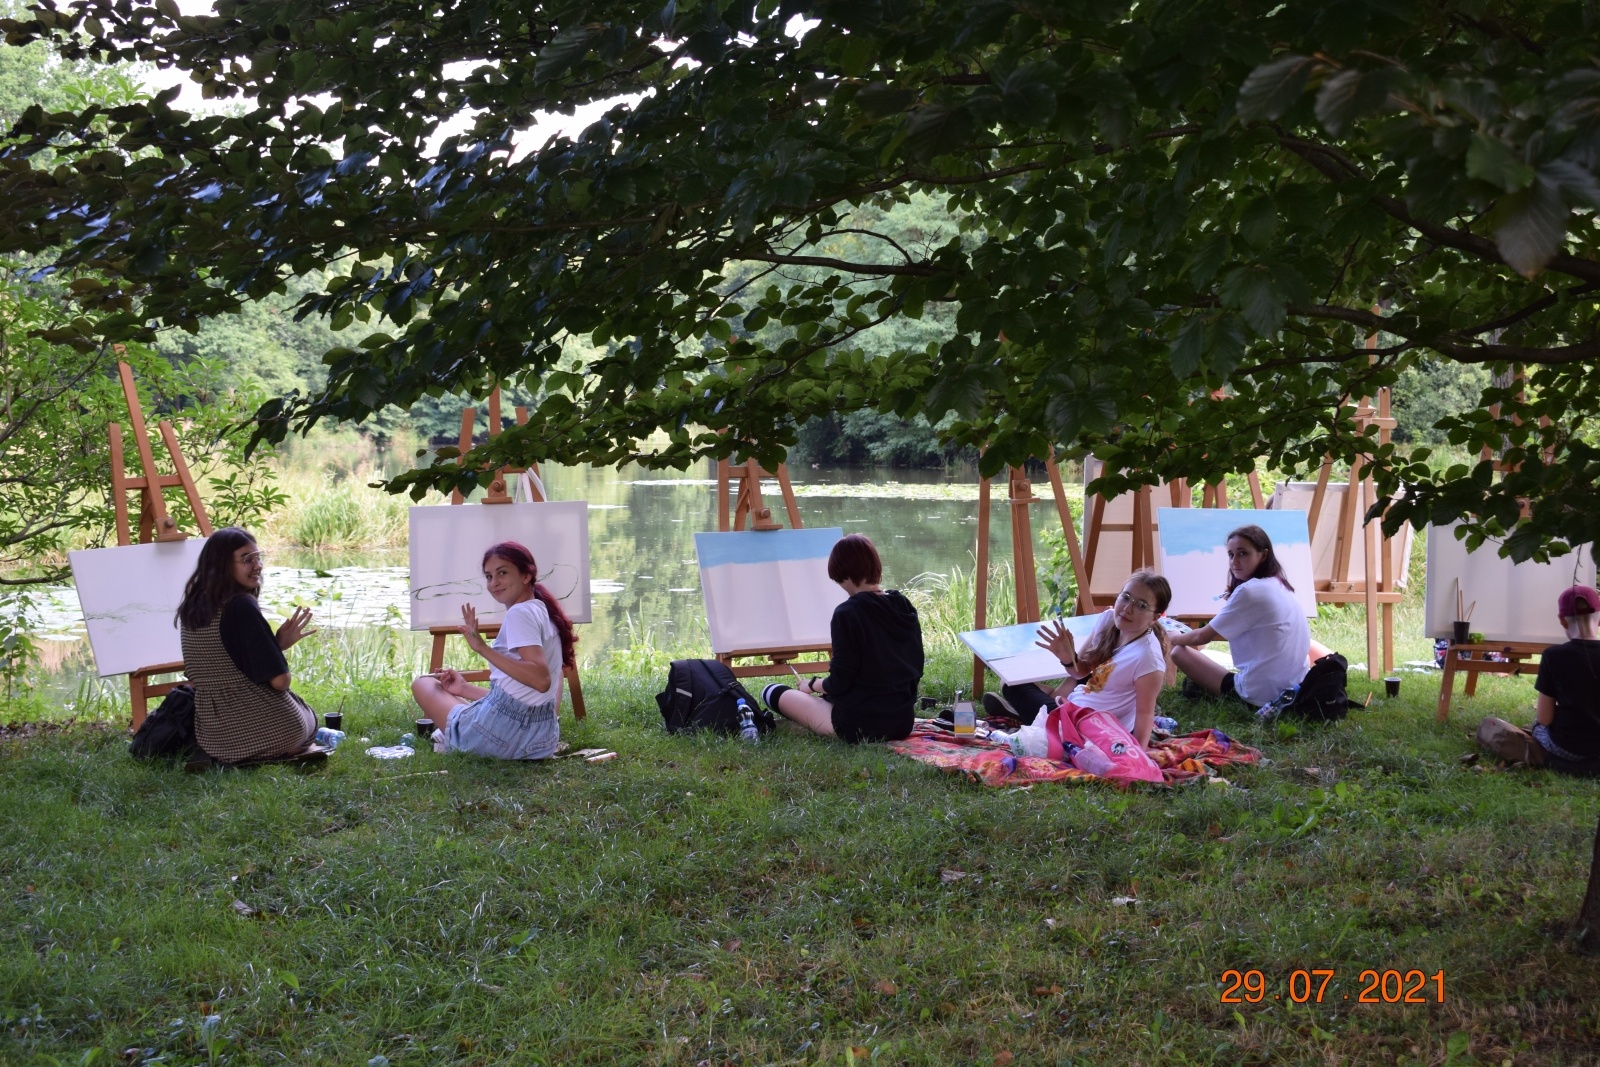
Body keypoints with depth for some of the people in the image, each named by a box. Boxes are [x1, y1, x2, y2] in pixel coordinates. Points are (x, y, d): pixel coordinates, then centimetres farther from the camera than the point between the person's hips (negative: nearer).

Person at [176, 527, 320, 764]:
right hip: (274, 732, -5)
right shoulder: (241, 606, -18)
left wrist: (278, 643, 13)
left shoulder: (190, 607, 5)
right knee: (307, 718, 31)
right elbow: (279, 680, -18)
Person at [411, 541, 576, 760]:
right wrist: (466, 689, 18)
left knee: (423, 684, 14)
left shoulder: (520, 613, -12)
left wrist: (484, 648, -26)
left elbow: (541, 679, -26)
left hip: (503, 731, -10)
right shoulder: (542, 612, 16)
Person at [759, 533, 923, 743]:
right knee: (828, 696, 35)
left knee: (774, 693, 11)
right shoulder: (904, 607, 1)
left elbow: (839, 683, -16)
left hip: (859, 725, -7)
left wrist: (812, 685, 5)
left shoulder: (847, 613, -19)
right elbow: (915, 669, 9)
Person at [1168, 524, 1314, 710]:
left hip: (1261, 695, -8)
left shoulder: (1250, 591, -14)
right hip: (1295, 688, 8)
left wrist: (1171, 639, 14)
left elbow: (1202, 637, -5)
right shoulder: (1280, 587, 12)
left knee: (1179, 651, 0)